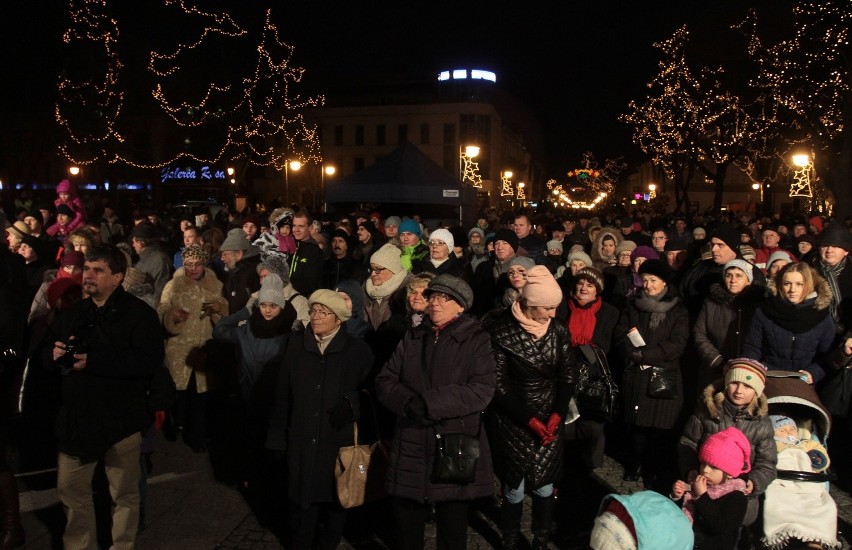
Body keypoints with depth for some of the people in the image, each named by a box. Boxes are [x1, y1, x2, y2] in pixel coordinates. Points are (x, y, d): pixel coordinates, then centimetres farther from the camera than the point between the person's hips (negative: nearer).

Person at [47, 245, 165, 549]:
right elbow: (47, 346, 19)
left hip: (120, 418, -5)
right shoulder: (74, 312, 11)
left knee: (124, 493, 10)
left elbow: (150, 359, -22)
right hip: (76, 416, 6)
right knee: (71, 490, 15)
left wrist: (93, 361, -25)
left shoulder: (139, 313, -10)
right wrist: (54, 352, -6)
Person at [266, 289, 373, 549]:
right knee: (301, 498, 9)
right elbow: (282, 395, 2)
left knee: (335, 498, 14)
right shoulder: (296, 345, 1)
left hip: (339, 440, -1)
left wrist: (351, 404, -19)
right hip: (302, 441, 1)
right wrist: (277, 437, 2)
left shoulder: (358, 350, -5)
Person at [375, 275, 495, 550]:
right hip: (411, 446, 4)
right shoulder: (412, 337, 11)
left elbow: (482, 391, -14)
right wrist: (408, 401, -16)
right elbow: (384, 381, 5)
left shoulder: (476, 339, -2)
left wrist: (428, 402, -21)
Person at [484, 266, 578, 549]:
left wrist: (557, 414, -10)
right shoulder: (501, 333, -13)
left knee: (544, 484, 6)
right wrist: (529, 419, -16)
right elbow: (498, 386, -12)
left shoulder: (559, 331, -1)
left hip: (550, 419, 3)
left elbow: (568, 376, 3)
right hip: (513, 421, -3)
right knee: (515, 487, 3)